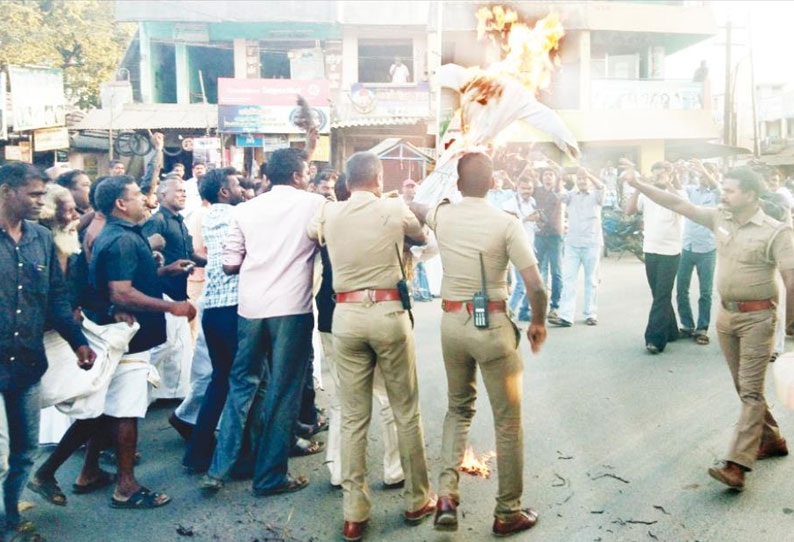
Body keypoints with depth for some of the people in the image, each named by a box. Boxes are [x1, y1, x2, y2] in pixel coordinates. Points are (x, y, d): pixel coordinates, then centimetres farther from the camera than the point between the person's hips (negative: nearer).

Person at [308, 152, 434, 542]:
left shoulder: (329, 213, 4)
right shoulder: (394, 209, -1)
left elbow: (311, 232, 26)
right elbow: (422, 236, 18)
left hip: (346, 315, 2)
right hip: (388, 313, -2)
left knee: (353, 417, 8)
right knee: (406, 412, 11)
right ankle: (416, 500, 23)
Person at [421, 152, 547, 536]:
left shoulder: (441, 215, -2)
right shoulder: (507, 223, -12)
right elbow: (535, 285, -13)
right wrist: (539, 322, 2)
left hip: (452, 321, 4)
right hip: (492, 325, -4)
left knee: (458, 408, 23)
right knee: (507, 419, 10)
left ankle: (446, 496, 11)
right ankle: (507, 512, 21)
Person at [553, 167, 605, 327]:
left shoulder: (596, 195, 6)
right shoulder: (571, 195, 11)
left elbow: (601, 187, -16)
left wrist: (588, 174, -31)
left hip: (592, 243, -1)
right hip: (572, 243, 2)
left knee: (591, 280, 6)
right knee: (568, 279, -6)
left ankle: (591, 314, 13)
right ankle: (566, 316, -10)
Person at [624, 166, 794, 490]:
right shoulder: (720, 218, 4)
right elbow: (678, 204, 4)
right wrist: (640, 185, -2)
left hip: (756, 317, -6)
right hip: (726, 314, 6)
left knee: (751, 391, -7)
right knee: (744, 387, 16)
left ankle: (737, 466, -12)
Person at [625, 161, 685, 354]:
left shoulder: (677, 193, -3)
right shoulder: (646, 194, 7)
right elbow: (629, 211, -7)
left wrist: (668, 184, -37)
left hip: (670, 253, -5)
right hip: (650, 251, 5)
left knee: (662, 296, -7)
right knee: (659, 295, 12)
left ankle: (655, 338, -9)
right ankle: (669, 331, 26)